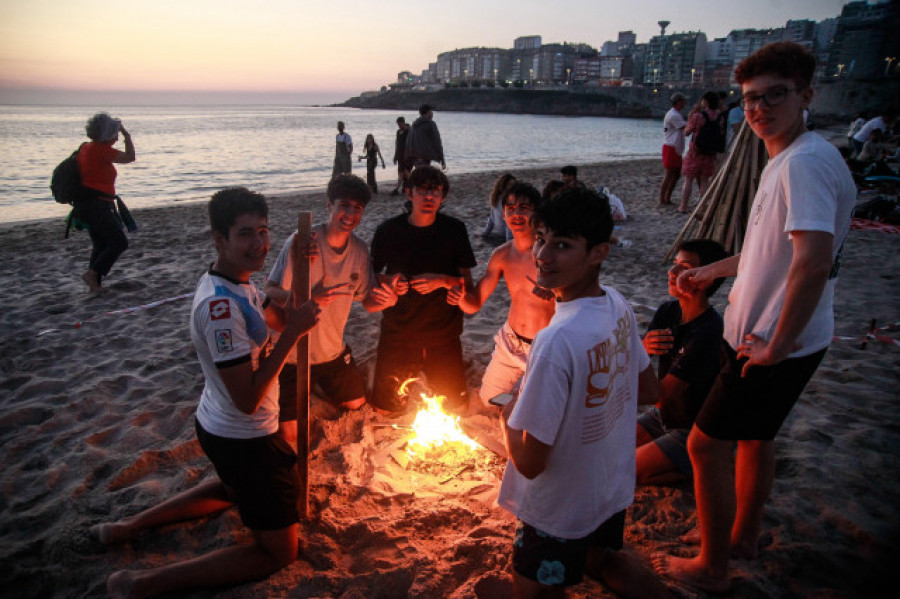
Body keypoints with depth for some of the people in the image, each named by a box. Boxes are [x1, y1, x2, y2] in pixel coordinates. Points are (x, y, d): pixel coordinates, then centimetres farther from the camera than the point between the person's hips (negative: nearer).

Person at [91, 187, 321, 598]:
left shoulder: (237, 283, 0)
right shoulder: (221, 305, -30)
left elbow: (280, 314, 16)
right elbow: (247, 399, -30)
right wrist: (293, 333, -27)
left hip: (218, 427, 10)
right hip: (243, 440, -9)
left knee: (235, 488, 40)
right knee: (279, 551, 5)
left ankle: (131, 525, 36)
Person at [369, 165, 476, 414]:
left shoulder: (454, 229, -4)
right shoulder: (388, 230, -5)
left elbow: (467, 283, 0)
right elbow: (372, 274, 6)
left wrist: (443, 281, -19)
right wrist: (388, 281, -15)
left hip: (443, 334, 0)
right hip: (398, 333, 0)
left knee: (456, 404, 8)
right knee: (387, 404, 5)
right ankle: (411, 375, 37)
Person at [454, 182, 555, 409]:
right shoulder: (502, 255, -4)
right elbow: (474, 304, -3)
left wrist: (556, 294, -39)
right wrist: (460, 296, -25)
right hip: (510, 341, 5)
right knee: (488, 399, 19)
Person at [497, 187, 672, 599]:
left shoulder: (557, 340, -35)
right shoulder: (618, 306, -10)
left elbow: (530, 462, -29)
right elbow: (648, 392, 6)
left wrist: (506, 416, -11)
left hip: (561, 512, -7)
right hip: (614, 487, 8)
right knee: (600, 557, 35)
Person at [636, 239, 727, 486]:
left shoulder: (708, 332, -27)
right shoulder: (668, 312, -3)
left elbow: (663, 392, -27)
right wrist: (643, 348, -31)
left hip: (696, 431, -7)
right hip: (663, 415, 8)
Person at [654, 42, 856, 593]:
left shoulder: (805, 161, -23)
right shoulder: (786, 159, 10)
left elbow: (813, 262, -34)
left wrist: (776, 345, -25)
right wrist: (710, 271, 27)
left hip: (775, 347, -10)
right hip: (770, 339, 10)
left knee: (706, 445, 1)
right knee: (756, 435, 24)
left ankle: (712, 569, 19)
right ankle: (744, 535, 45)